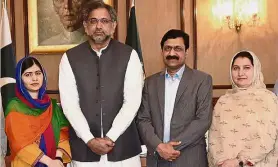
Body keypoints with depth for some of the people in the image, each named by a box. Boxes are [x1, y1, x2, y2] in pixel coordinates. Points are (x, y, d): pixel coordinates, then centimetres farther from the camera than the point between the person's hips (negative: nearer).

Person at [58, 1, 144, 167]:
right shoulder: (70, 58, 1)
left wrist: (111, 137, -12)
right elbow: (69, 103, -4)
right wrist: (90, 139, -12)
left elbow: (133, 101, -7)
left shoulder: (129, 55, -2)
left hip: (123, 146, 0)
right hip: (84, 147, 1)